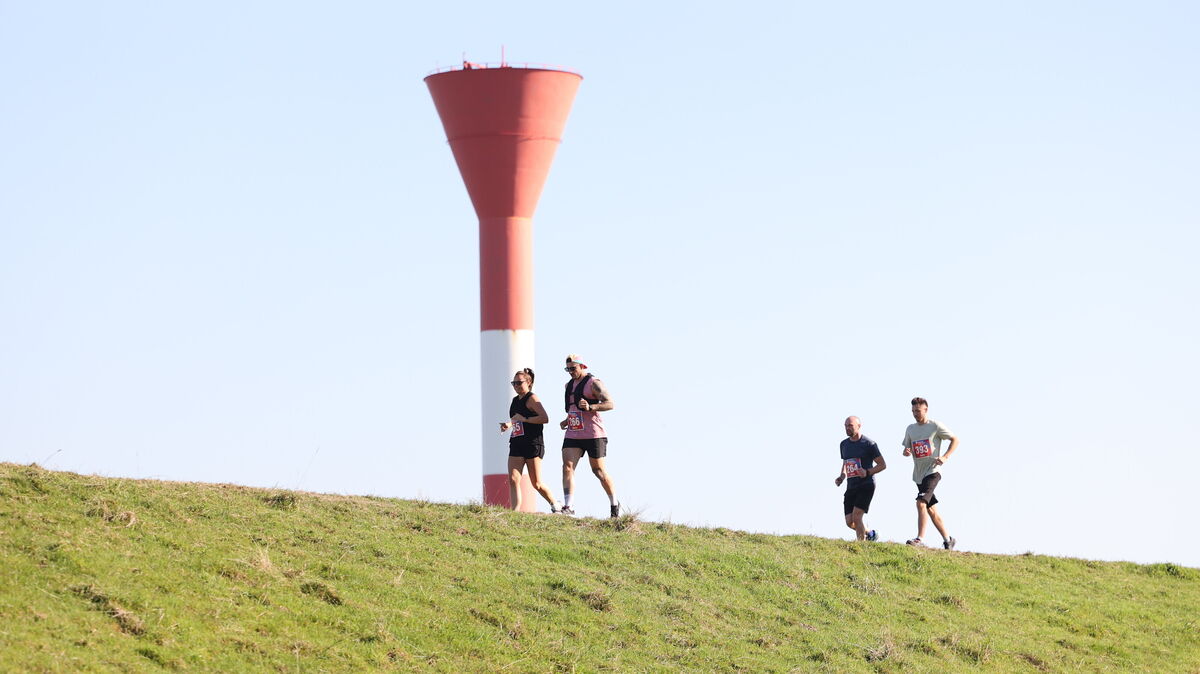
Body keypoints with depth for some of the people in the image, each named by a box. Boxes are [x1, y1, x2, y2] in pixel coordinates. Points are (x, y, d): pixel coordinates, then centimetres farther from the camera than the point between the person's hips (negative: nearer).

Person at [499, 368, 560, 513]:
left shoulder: (531, 398, -8)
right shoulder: (515, 400, 16)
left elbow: (545, 418, -21)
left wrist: (524, 419, -22)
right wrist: (509, 424, 12)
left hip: (533, 445, -7)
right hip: (516, 444, 7)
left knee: (536, 483, 1)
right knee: (513, 480, -9)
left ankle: (555, 506, 22)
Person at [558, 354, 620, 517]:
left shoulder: (593, 383, -6)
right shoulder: (569, 385, 17)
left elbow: (610, 403, -16)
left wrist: (590, 407, -30)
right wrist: (567, 421, 16)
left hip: (593, 435, -6)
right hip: (573, 435, 6)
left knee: (599, 471, 3)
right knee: (567, 467, -13)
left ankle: (615, 505, 22)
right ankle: (568, 507, -19)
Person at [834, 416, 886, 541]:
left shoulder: (869, 444, -6)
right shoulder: (844, 444, 13)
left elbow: (883, 465, -3)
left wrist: (867, 472, -19)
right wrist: (842, 476, 9)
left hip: (866, 485, -6)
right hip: (851, 487, 6)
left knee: (856, 517, -20)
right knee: (850, 522, 0)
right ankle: (870, 534, 27)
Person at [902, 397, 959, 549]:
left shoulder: (936, 426, -4)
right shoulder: (910, 429, 13)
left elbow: (955, 440, 1)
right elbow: (907, 449, 20)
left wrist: (945, 457, -11)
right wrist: (906, 452, -5)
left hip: (932, 471, -7)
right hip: (918, 474, 7)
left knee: (921, 503, -24)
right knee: (931, 509, 12)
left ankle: (920, 539, -29)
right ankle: (948, 539, 24)